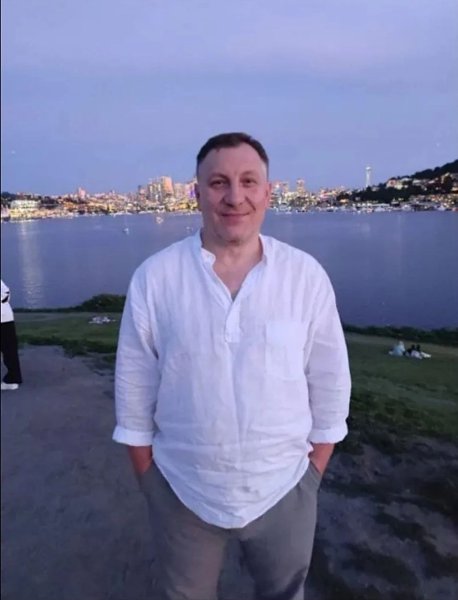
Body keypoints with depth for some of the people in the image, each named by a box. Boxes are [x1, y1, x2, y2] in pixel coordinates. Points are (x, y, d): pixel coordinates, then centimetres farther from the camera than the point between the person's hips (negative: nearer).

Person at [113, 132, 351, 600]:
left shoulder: (307, 276, -11)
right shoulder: (153, 278, -12)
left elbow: (329, 386, -3)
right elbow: (134, 391, -5)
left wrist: (313, 475, 2)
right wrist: (147, 479, 0)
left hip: (284, 492, 1)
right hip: (181, 494, 0)